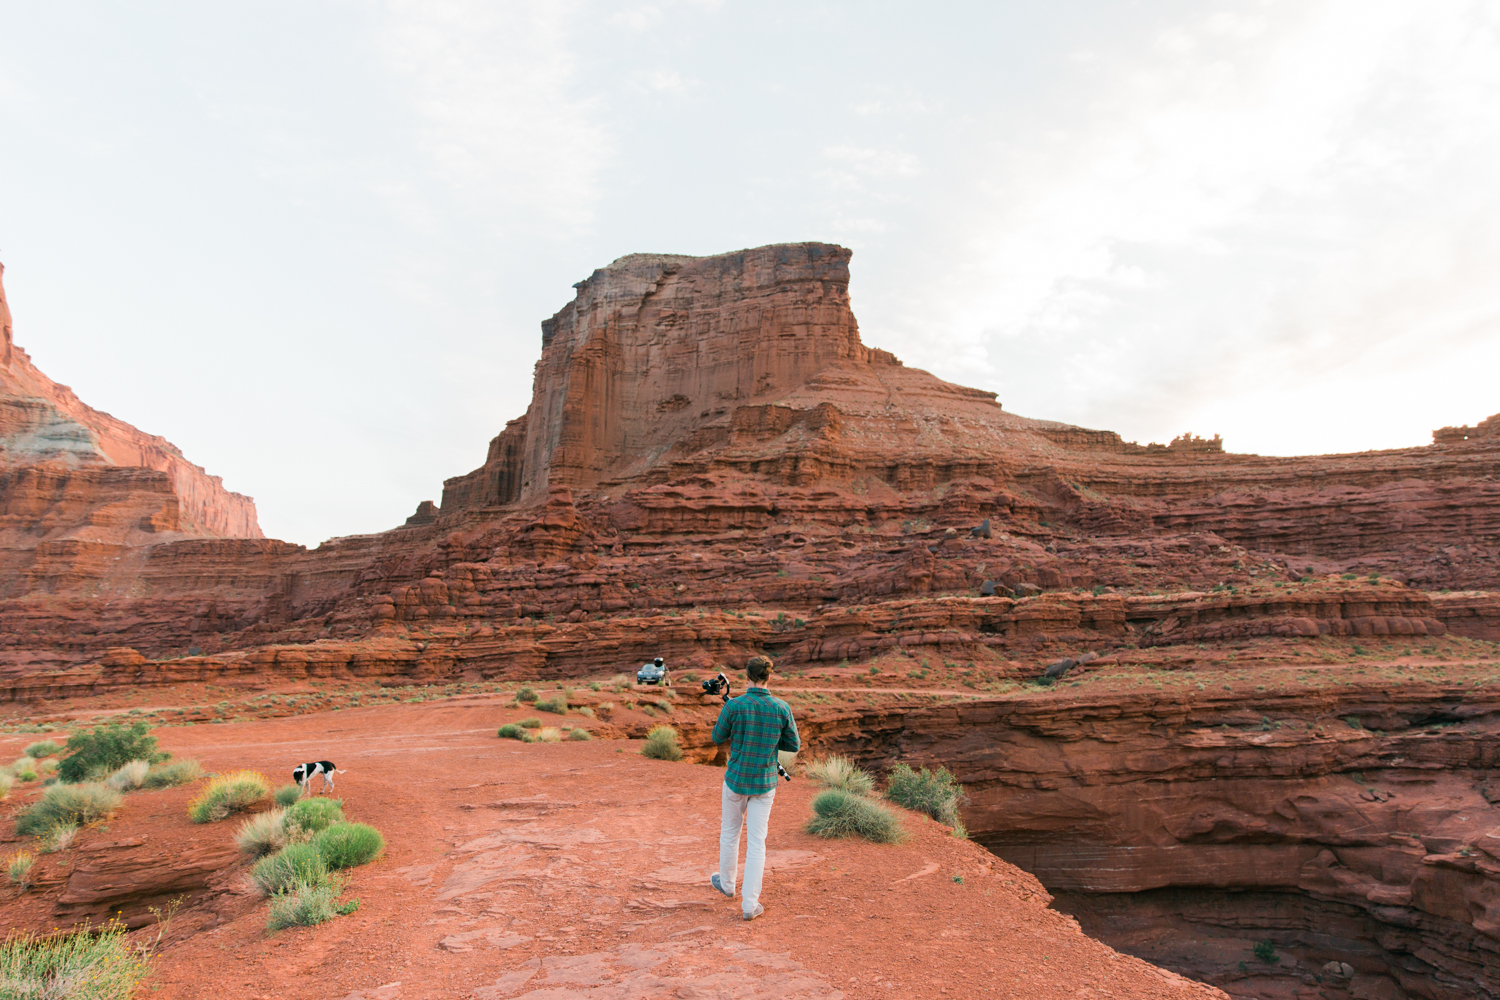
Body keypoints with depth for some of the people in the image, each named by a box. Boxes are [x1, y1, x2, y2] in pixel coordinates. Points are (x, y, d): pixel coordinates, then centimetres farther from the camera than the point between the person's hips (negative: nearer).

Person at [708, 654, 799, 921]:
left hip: (736, 779, -1)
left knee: (730, 832, 21)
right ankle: (750, 903, 9)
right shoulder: (782, 708, -10)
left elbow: (718, 737, -2)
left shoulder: (734, 705, -16)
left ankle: (727, 883, 41)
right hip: (765, 783, 1)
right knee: (757, 842, 8)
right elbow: (794, 746, -1)